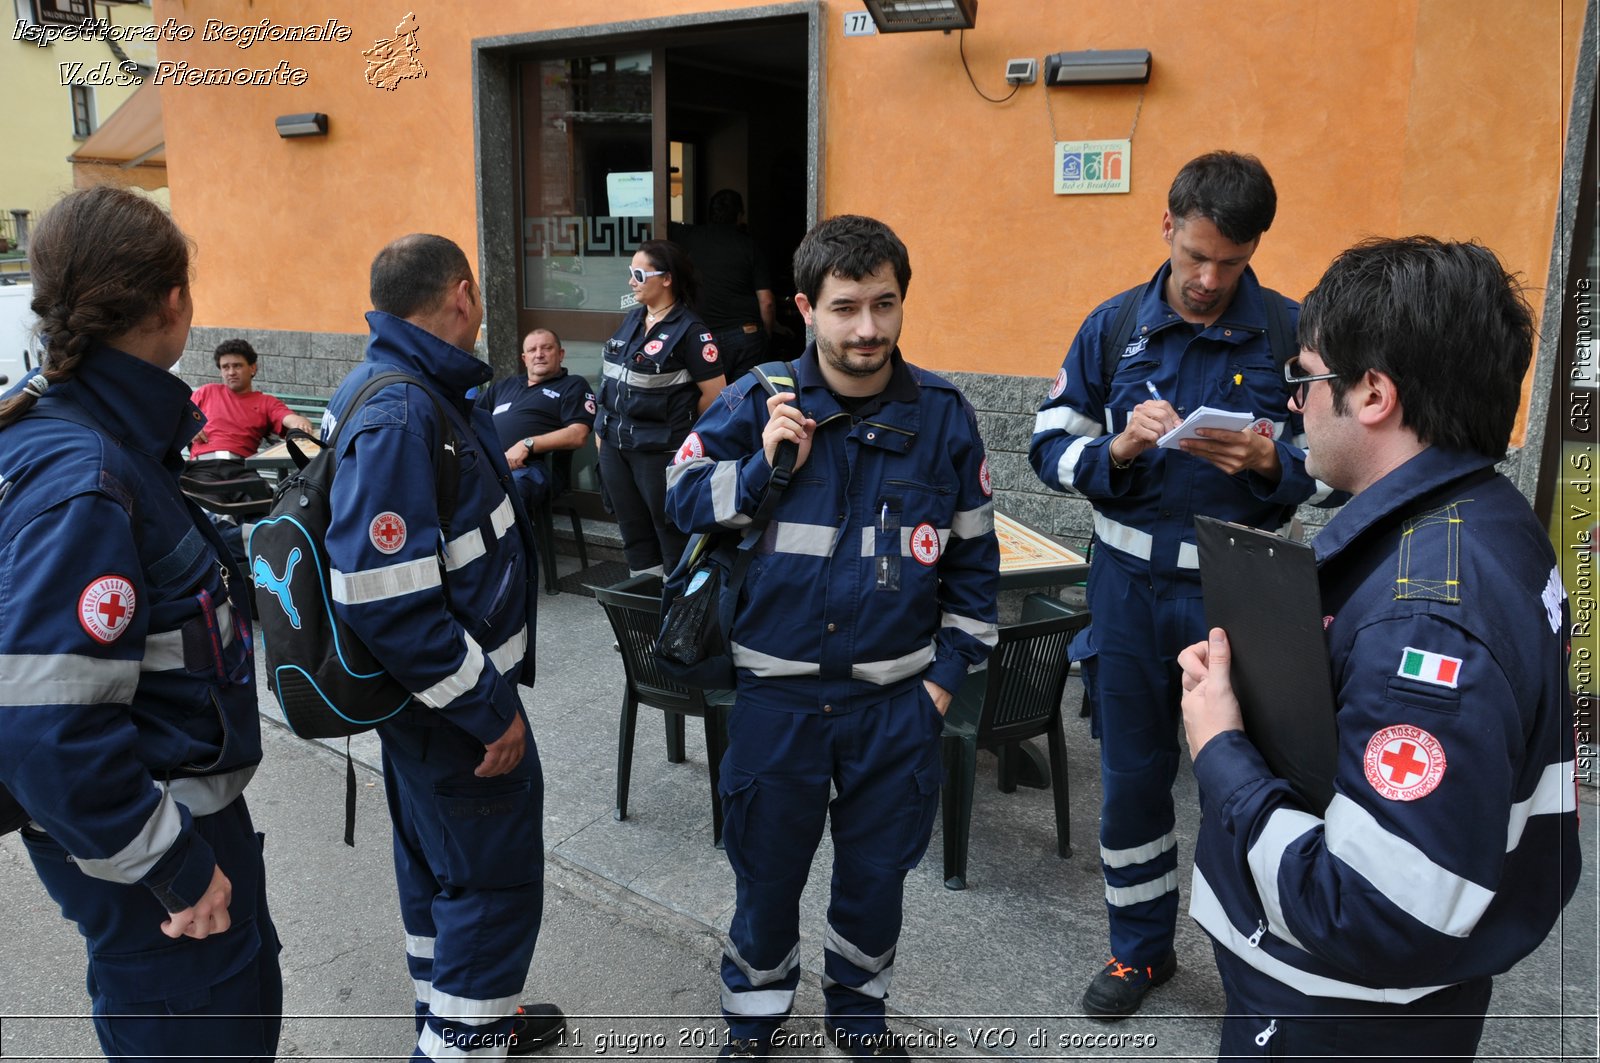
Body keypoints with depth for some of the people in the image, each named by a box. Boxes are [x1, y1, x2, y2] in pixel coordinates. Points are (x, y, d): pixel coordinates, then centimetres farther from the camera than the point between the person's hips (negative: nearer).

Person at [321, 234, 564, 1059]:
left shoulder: (410, 391, 5)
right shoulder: (399, 417, -26)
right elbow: (385, 602, -30)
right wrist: (490, 707, -24)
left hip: (433, 694, 10)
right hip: (454, 708, -10)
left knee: (438, 862, 24)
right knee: (497, 880, 5)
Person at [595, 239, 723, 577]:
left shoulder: (690, 330, -14)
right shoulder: (633, 319, 9)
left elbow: (715, 394, -15)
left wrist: (676, 427, -2)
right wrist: (603, 427, 12)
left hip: (660, 451, -8)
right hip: (614, 445, 8)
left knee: (672, 535, 4)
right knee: (633, 532, 16)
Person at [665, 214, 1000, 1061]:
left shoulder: (942, 415, -4)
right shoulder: (757, 404, -7)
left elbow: (973, 554, 4)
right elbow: (682, 501, -2)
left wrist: (948, 671, 2)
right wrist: (765, 465, -19)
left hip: (897, 696, 1)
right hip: (778, 690, -1)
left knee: (876, 866, 17)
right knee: (767, 865, 16)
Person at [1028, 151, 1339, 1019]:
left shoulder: (1293, 333, -5)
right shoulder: (1113, 325, 0)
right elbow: (1051, 443, 0)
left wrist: (1272, 463, -22)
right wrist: (1118, 448, -20)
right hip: (1130, 584, 2)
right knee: (1132, 773, 14)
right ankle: (1140, 948, 33)